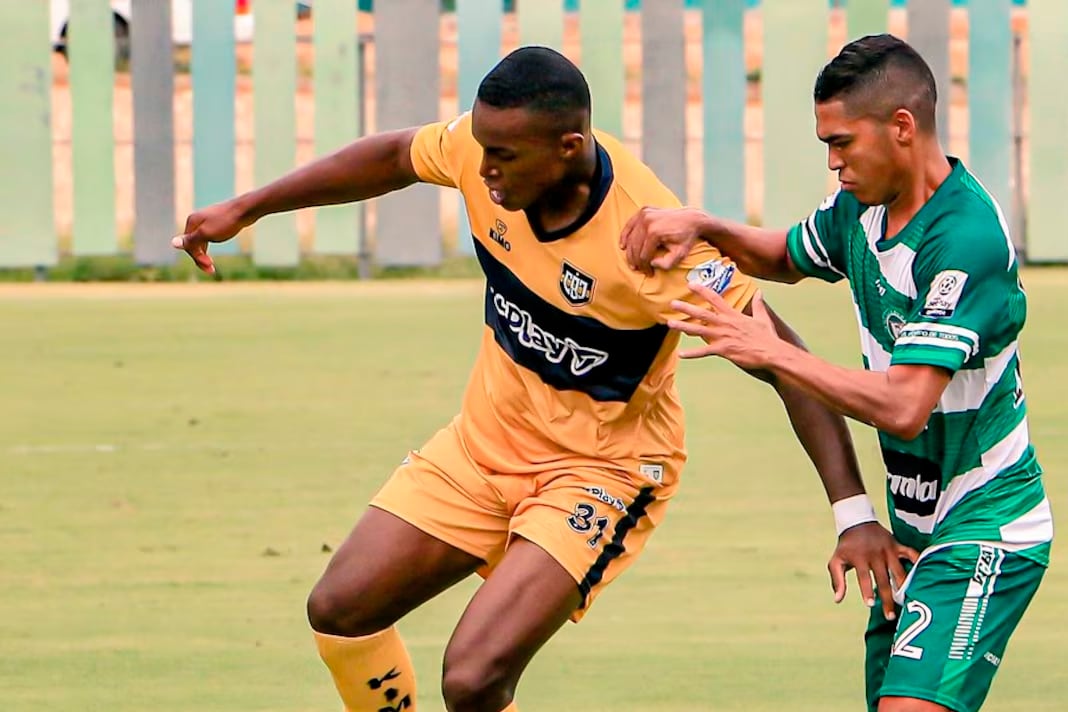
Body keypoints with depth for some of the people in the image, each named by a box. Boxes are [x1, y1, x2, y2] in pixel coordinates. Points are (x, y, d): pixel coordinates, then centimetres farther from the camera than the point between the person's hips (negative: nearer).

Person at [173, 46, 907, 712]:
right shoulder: (485, 145, -16)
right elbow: (392, 157, 7)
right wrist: (245, 210, 14)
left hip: (600, 470, -7)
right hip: (486, 437, 7)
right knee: (342, 610, 6)